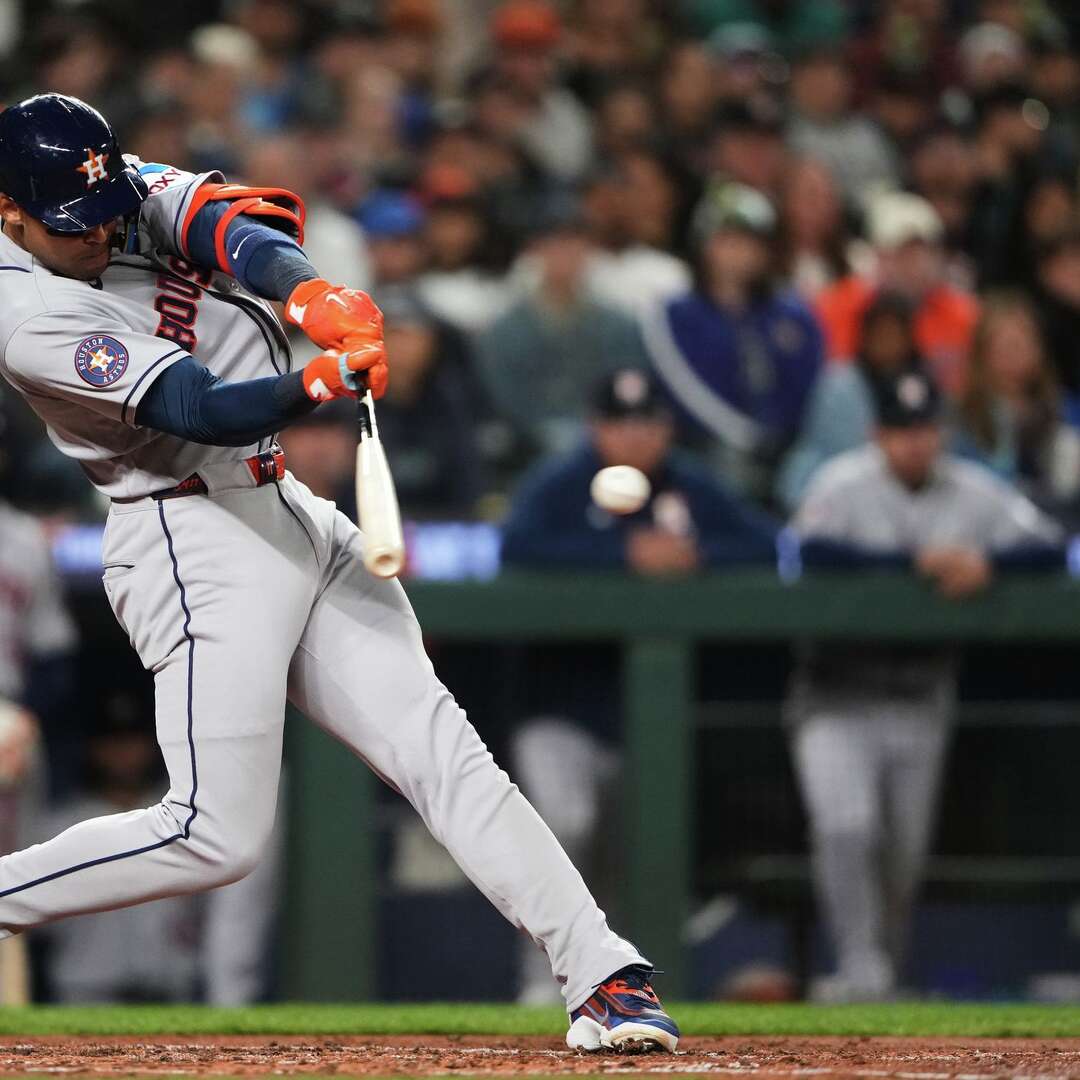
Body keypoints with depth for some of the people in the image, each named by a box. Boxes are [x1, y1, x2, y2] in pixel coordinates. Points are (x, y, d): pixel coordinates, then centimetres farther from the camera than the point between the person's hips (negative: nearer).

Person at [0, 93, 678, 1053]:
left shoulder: (127, 192, 5)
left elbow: (229, 225, -13)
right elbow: (200, 410, -26)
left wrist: (311, 293, -34)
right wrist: (322, 384, -43)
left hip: (294, 520, 7)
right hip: (198, 546, -7)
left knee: (440, 750, -3)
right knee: (219, 836, -11)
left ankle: (603, 975, -9)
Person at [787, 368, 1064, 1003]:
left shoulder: (973, 493, 0)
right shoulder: (846, 484, -9)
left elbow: (1052, 547, -6)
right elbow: (813, 548, -28)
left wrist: (987, 561, -25)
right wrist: (916, 560, -29)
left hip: (922, 702, 3)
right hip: (839, 694, -3)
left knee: (905, 854, 9)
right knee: (847, 826, -21)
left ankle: (885, 978, 26)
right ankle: (860, 971, -16)